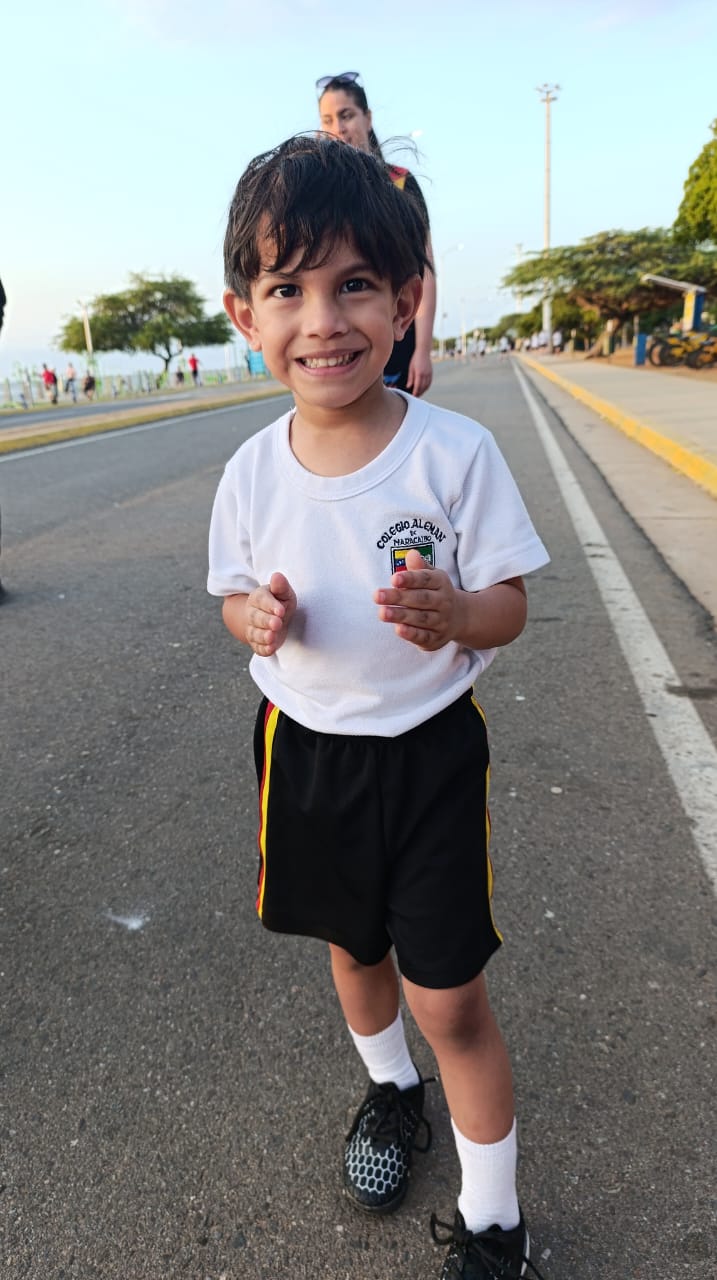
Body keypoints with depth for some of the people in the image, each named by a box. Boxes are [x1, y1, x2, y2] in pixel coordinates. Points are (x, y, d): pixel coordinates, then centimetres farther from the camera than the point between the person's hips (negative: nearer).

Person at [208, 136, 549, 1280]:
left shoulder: (458, 453, -18)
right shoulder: (253, 471, -9)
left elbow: (510, 606, -10)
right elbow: (237, 595, 4)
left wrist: (453, 613, -33)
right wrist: (258, 619, -20)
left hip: (428, 752, -3)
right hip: (303, 748, 4)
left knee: (450, 1000, 4)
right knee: (351, 945, 25)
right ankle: (389, 1088, 58)